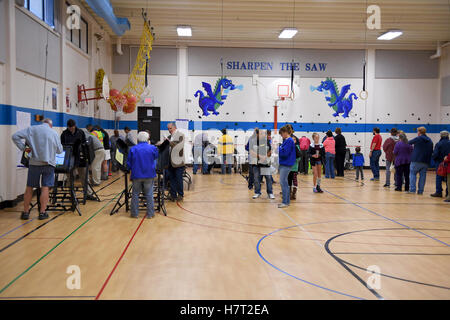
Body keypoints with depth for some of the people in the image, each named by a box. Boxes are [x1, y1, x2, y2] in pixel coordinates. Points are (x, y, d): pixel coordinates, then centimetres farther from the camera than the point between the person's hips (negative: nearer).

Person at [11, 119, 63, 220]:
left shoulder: (31, 129, 4)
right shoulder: (54, 133, 4)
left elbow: (15, 136, -4)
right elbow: (59, 150, 11)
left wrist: (23, 148, 0)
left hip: (35, 163, 1)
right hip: (49, 163, -1)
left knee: (29, 187, 9)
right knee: (45, 188, 3)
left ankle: (25, 212, 14)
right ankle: (42, 212, 4)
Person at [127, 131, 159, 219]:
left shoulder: (132, 149, -3)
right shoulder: (153, 148, -4)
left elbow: (128, 164, 1)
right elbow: (156, 161, 10)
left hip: (136, 175, 1)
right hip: (149, 175, 0)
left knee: (135, 194, 11)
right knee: (149, 194, 7)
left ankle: (134, 213, 15)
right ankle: (150, 213, 8)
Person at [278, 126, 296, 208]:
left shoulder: (289, 141, -14)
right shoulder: (286, 140, 15)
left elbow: (285, 152, -20)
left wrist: (277, 148, -9)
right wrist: (278, 148, 3)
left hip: (286, 164, -10)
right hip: (283, 164, 10)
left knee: (283, 182, -9)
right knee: (284, 183, 13)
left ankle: (285, 202, -5)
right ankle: (287, 200, 20)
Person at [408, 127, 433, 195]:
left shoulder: (418, 139, -6)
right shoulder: (430, 141, 12)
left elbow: (409, 142, 6)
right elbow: (431, 152, 15)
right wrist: (428, 161, 18)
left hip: (416, 160, -5)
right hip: (426, 162, 5)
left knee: (412, 174, 3)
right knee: (422, 176, 7)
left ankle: (412, 189, -6)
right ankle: (420, 191, 7)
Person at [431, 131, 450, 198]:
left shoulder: (438, 144, -10)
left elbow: (435, 154, -14)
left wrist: (433, 158, 5)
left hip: (440, 163, -3)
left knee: (439, 178, 3)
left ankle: (439, 192, 2)